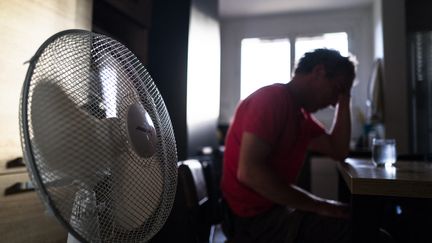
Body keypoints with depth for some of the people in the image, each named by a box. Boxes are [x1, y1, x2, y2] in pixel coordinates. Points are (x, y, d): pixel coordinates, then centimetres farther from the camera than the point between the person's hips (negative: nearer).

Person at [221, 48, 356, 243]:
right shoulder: (272, 98, -17)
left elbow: (339, 152, 12)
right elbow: (249, 171, -28)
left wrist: (344, 101, 7)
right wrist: (319, 205, -21)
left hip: (275, 208, 9)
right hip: (254, 218, -9)